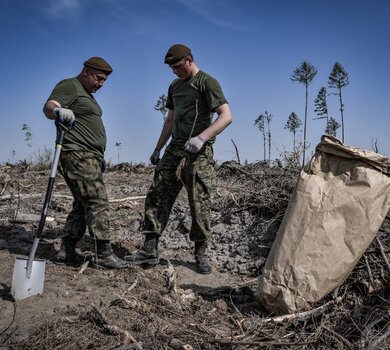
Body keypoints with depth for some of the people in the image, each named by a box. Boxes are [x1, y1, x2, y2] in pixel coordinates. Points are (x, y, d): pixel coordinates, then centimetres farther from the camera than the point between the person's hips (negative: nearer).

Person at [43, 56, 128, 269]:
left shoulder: (86, 94, 25)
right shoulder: (69, 86, -4)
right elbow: (48, 107, -22)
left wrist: (99, 157, 31)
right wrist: (58, 110, -46)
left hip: (90, 158, 10)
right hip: (78, 155, -10)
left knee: (83, 205, 8)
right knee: (97, 202, -14)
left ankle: (66, 251, 12)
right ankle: (103, 254, -12)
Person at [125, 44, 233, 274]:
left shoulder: (207, 82, -3)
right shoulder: (174, 86, 20)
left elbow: (226, 116, -14)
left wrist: (202, 137, -26)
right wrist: (158, 149, 22)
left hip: (198, 154, -7)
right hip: (174, 150, 7)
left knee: (199, 204, -4)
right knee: (157, 198, 1)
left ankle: (201, 254, 9)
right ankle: (150, 250, 7)